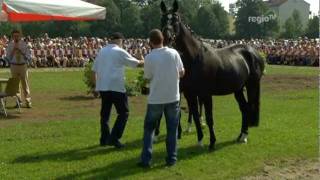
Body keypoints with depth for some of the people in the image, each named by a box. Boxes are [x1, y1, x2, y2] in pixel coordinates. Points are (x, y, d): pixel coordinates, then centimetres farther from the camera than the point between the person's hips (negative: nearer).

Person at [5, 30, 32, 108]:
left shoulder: (24, 44, -1)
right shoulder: (10, 45, 0)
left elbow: (28, 56, -1)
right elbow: (8, 57, -4)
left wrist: (20, 51, -16)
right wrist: (14, 49, -16)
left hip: (23, 65, -1)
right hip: (14, 66, 1)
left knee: (25, 84, 1)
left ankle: (28, 101, 8)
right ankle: (18, 101, 17)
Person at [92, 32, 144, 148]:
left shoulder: (102, 51, 12)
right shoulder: (120, 52, -5)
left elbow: (94, 69, 16)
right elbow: (136, 63, 0)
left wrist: (96, 84, 23)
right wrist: (144, 62, 20)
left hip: (102, 86, 6)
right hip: (116, 87, -6)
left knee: (105, 113, 15)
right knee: (123, 113, 3)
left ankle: (104, 139, 17)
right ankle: (114, 138, -5)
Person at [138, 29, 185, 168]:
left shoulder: (149, 57, -11)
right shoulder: (174, 53, -5)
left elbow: (148, 77, -2)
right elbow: (182, 73, 2)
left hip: (155, 99, -2)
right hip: (173, 97, 2)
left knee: (149, 128, 12)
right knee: (172, 129, 13)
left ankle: (146, 159, 9)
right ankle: (171, 158, 16)